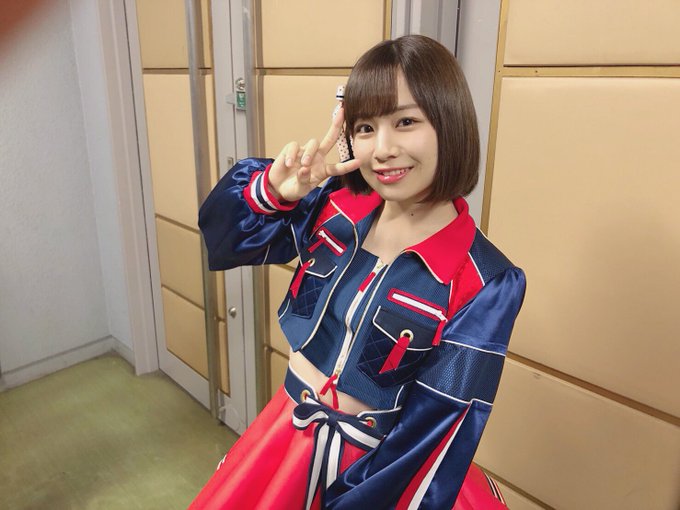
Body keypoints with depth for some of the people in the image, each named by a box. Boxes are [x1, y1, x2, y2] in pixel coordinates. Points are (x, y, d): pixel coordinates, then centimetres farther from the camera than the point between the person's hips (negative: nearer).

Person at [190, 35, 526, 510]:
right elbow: (222, 237, -3)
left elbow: (438, 432, -19)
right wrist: (272, 189, -23)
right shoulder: (335, 206, -10)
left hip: (382, 464, -5)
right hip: (289, 432, 6)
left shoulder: (482, 284, -23)